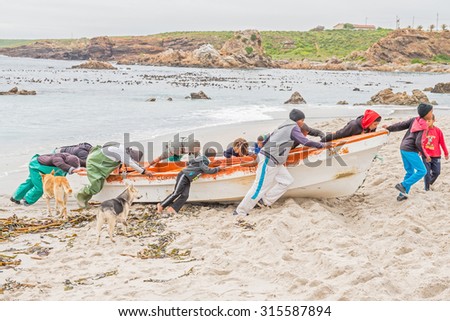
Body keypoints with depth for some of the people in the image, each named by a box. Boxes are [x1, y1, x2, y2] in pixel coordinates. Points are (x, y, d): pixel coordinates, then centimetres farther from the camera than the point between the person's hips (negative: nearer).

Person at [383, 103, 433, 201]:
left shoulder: (414, 120, 4)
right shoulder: (424, 127, -16)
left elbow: (401, 125, 6)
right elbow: (418, 143, -20)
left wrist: (389, 128, 17)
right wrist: (425, 155, -9)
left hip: (403, 148, 9)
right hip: (410, 150, -9)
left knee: (410, 172, 16)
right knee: (422, 171, -4)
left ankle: (402, 194, 16)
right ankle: (403, 185, -7)